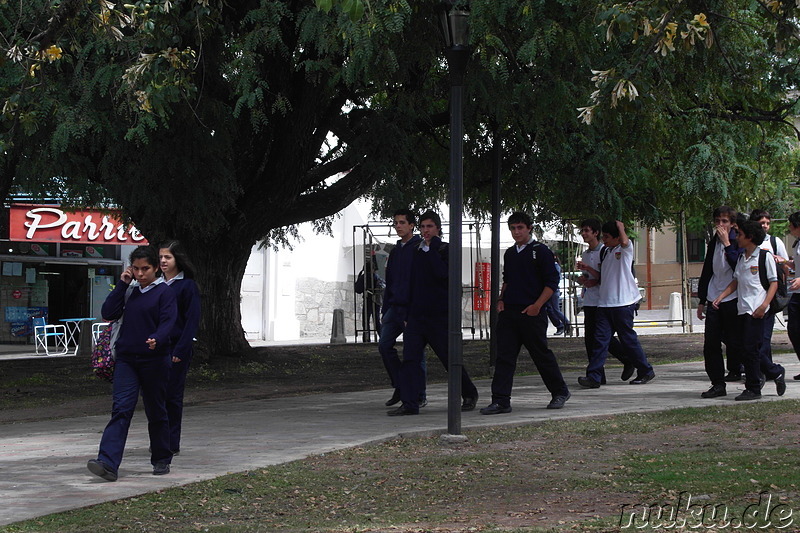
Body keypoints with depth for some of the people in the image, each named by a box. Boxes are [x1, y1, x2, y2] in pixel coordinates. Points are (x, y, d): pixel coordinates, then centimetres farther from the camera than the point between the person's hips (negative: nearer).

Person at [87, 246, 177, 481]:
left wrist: (157, 339, -33)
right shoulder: (131, 292, 14)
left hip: (154, 360, -4)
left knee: (156, 412, 8)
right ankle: (108, 464, -19)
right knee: (121, 409, -9)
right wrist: (122, 284, 2)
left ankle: (162, 460, 23)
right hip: (127, 359, 4)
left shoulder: (165, 292, -2)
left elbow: (168, 322, -13)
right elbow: (109, 313, 5)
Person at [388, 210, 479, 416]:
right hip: (416, 314, 5)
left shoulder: (445, 250, -3)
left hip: (438, 314, -5)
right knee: (410, 358, -6)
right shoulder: (417, 251, 14)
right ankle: (409, 404, -7)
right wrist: (408, 311, 15)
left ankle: (469, 395, 24)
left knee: (450, 358, 4)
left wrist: (432, 249, -16)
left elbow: (443, 273, -22)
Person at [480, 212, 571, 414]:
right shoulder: (509, 254, 15)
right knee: (504, 356, -2)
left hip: (532, 313, -6)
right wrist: (501, 299, 11)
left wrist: (537, 305, -16)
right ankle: (501, 401, -3)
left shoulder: (540, 251, -5)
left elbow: (552, 281, -8)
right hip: (508, 312, 6)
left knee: (541, 354, 4)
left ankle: (560, 392, 23)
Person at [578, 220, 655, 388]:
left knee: (628, 339, 2)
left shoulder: (626, 249, -4)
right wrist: (588, 269, 12)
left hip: (623, 303, -7)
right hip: (605, 303, 7)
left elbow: (625, 241, -29)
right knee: (600, 339, -3)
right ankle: (593, 377, -8)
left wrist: (620, 226, -11)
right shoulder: (606, 252, 19)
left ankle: (646, 371, 19)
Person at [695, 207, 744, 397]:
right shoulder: (713, 243, 15)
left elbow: (739, 266, -21)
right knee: (710, 344, -1)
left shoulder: (737, 242, -4)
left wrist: (727, 244, -19)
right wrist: (702, 301, 21)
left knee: (733, 342, 0)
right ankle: (717, 384, 3)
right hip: (714, 301, 6)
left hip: (732, 300, -6)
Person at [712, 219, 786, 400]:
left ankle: (753, 389, 2)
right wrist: (721, 297, 9)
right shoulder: (741, 258, 17)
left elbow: (774, 282, -6)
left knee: (750, 348, -7)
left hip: (757, 310, -8)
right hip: (743, 309, 8)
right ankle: (775, 372, 23)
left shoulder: (764, 256, -5)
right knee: (745, 348, 6)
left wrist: (764, 305, -17)